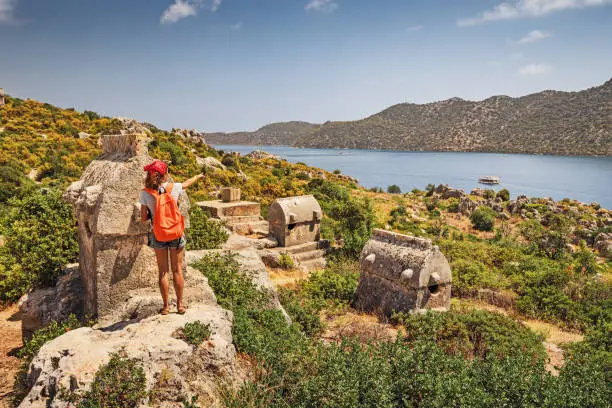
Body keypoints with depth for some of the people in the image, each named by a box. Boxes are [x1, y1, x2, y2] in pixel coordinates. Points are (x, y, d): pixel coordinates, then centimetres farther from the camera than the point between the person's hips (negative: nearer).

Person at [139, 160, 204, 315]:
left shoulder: (145, 193, -10)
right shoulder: (173, 187, -8)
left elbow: (144, 218, -7)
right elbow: (186, 183, 14)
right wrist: (198, 176, 34)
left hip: (158, 235, 0)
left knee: (163, 271, 11)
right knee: (177, 270, 11)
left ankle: (166, 306, 18)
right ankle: (180, 304, 20)